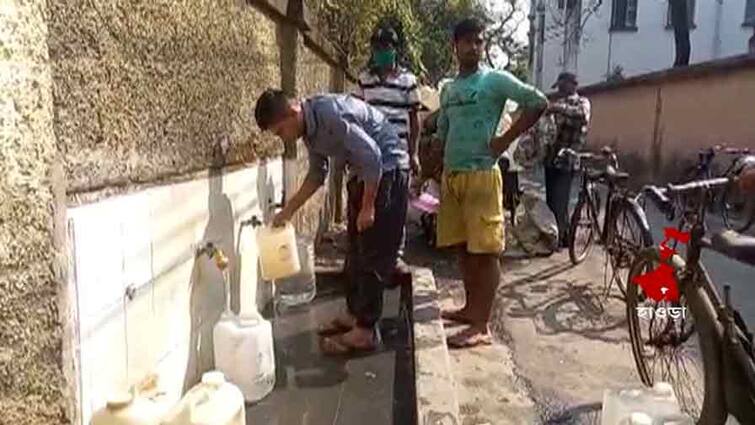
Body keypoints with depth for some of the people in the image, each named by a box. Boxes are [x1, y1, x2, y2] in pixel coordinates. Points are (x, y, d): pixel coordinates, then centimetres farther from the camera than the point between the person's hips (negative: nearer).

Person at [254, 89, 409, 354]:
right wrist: (288, 210, 12)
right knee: (356, 252, 14)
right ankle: (354, 314, 26)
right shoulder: (309, 127, 3)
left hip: (387, 171, -9)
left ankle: (364, 332, 1)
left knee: (374, 255, -6)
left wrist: (368, 207, -20)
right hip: (364, 174, 9)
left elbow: (372, 156, -27)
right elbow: (317, 174, 14)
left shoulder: (331, 114, -26)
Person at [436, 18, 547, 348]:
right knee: (462, 247, 12)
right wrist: (441, 173, 13)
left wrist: (506, 139, -10)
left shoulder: (495, 80, -3)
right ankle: (471, 308, 26)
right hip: (451, 175, 7)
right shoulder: (448, 89, 16)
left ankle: (481, 326, -1)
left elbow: (538, 102, -8)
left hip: (481, 174, -7)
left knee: (485, 250, -5)